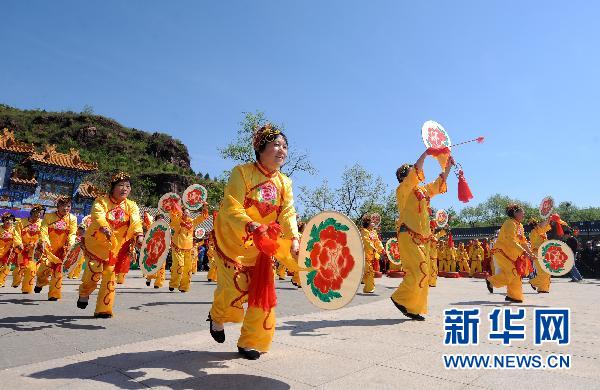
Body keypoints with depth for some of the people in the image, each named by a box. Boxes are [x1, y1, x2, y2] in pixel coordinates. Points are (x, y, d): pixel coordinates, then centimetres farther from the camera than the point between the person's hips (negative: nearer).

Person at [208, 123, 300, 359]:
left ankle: (251, 343, 24)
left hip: (262, 244, 5)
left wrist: (294, 239, -28)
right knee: (237, 287, -9)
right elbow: (231, 208, -25)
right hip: (232, 239, -5)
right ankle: (217, 317, 27)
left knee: (263, 291, 4)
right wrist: (252, 227, -43)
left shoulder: (285, 183, 1)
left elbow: (288, 213, -9)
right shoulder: (242, 172, -16)